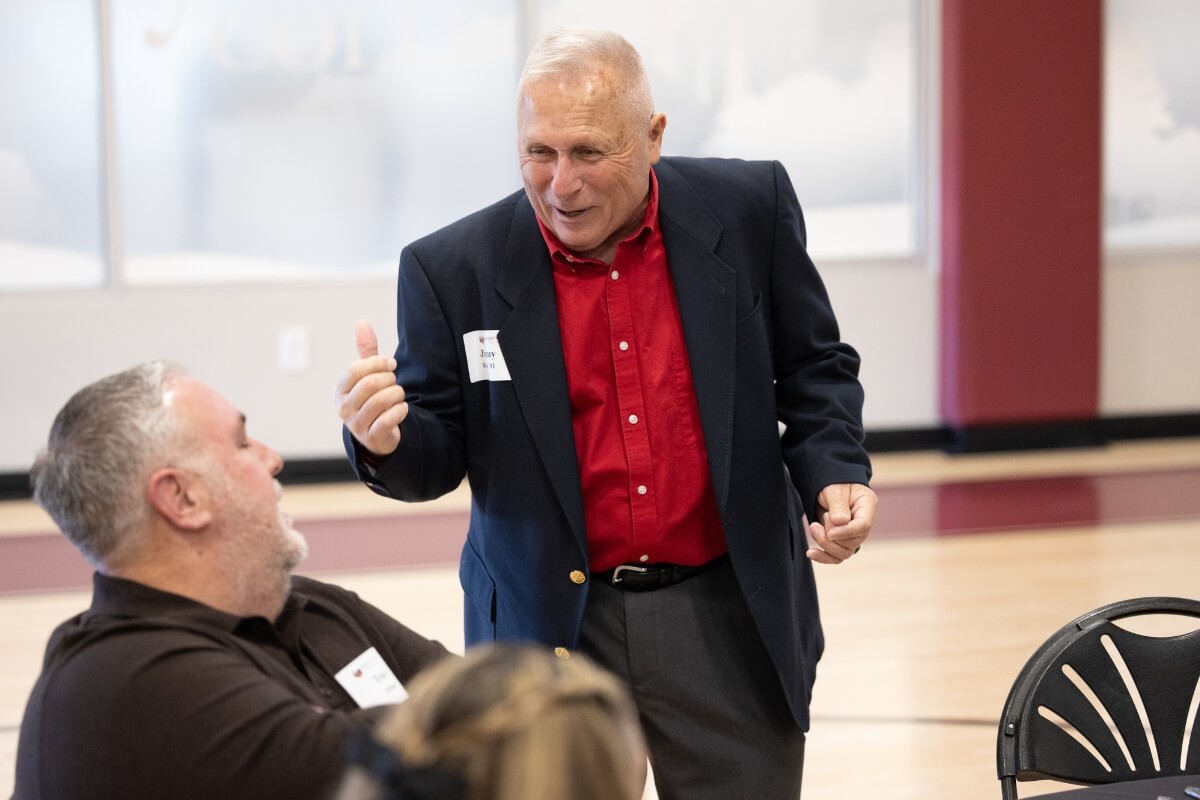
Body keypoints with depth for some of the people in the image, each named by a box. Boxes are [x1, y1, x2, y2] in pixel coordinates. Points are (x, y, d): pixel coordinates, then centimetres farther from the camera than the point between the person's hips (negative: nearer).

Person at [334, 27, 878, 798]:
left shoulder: (748, 209, -4)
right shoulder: (455, 269, -6)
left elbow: (815, 370, 8)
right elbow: (438, 455, 0)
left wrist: (834, 476, -9)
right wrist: (388, 440, -22)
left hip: (729, 617, 1)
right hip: (548, 627, 0)